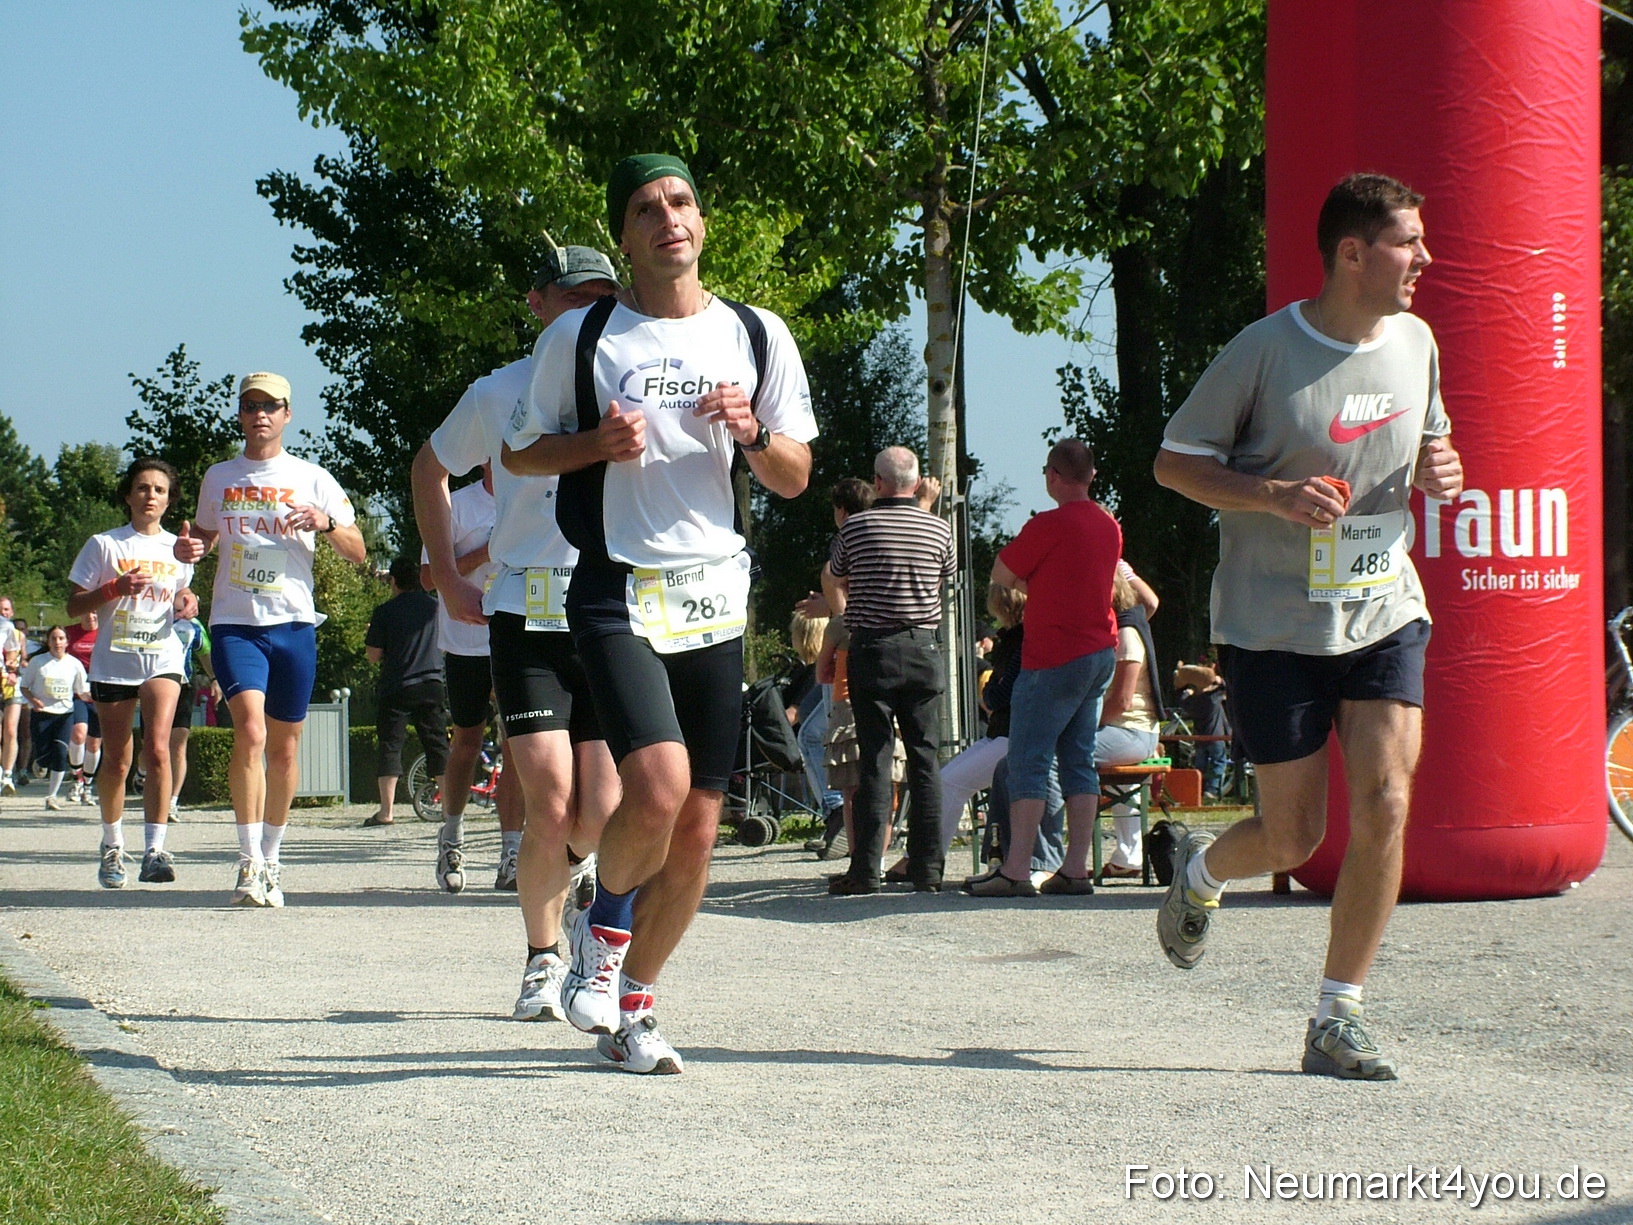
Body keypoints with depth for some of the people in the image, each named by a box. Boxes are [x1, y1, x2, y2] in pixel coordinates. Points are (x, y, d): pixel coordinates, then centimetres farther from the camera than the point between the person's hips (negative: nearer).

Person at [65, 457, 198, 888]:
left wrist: (187, 602, 2)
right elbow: (74, 606, 0)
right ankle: (112, 846, 27)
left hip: (162, 658, 1)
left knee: (157, 749, -19)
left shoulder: (177, 547, 10)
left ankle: (154, 851, -20)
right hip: (113, 661, -1)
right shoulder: (104, 545, 1)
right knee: (117, 761, 6)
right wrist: (116, 588, -17)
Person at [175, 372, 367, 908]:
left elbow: (358, 552, 5)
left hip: (293, 623, 0)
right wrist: (189, 547, 3)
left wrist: (327, 522, -16)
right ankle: (249, 863, -18)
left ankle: (271, 862, 20)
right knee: (249, 732, -20)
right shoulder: (218, 478, 12)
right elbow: (205, 533, 27)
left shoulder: (311, 478, 6)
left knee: (283, 747, 6)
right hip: (234, 623, 0)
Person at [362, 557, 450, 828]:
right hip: (432, 686, 3)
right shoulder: (435, 607, 5)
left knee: (390, 746, 1)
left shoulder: (385, 612, -7)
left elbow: (373, 655, -5)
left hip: (397, 688, -3)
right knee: (438, 746, 8)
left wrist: (369, 637, 15)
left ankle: (386, 810, -3)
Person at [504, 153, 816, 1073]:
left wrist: (753, 434, -9)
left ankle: (630, 1008, 21)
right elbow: (522, 452, 10)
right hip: (618, 591, -3)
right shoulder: (580, 336, 2)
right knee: (658, 788, -23)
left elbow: (795, 478, 12)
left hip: (715, 596, 3)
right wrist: (599, 442, -10)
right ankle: (606, 925, 8)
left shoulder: (758, 335, 8)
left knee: (699, 827, 3)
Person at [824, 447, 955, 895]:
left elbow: (837, 597, 7)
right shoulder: (938, 529, 0)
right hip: (923, 648, 1)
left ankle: (865, 870, -4)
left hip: (871, 649, -1)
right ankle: (927, 867, 4)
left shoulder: (856, 527, -3)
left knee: (875, 758, -1)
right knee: (925, 757, 5)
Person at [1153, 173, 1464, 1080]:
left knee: (1386, 805, -12)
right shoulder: (1266, 350, -12)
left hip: (1384, 609, 4)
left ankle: (1338, 1019, -1)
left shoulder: (1415, 342, 5)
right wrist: (1273, 495, -22)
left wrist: (1438, 471, -2)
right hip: (1275, 623, -4)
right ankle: (1201, 872, 38)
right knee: (1294, 840, 2)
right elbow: (1174, 461, -6)